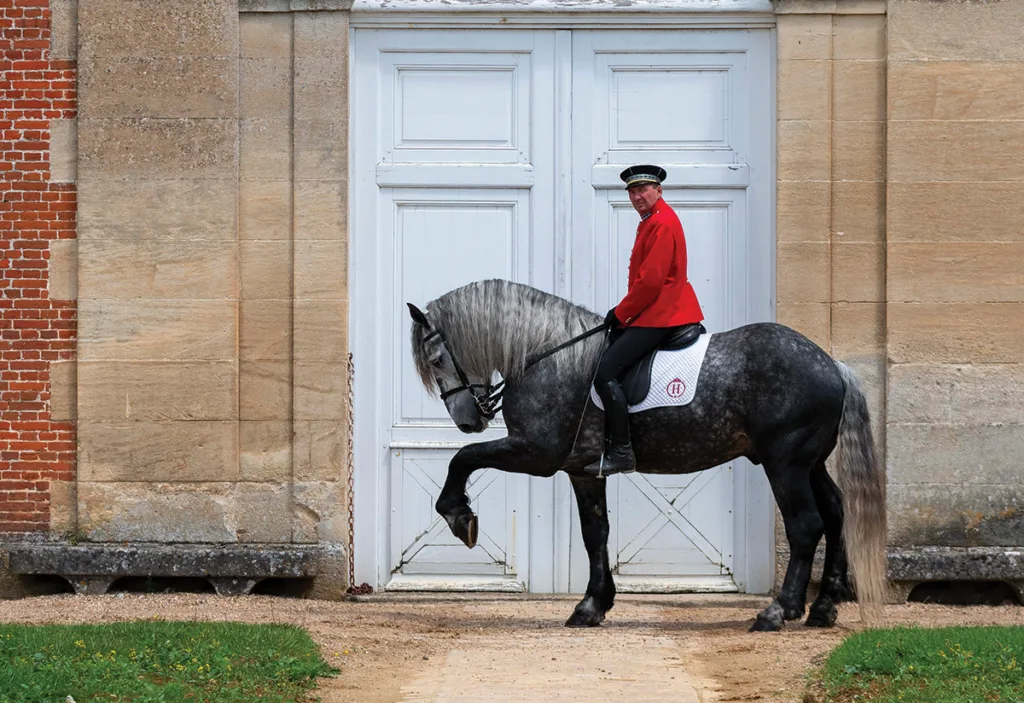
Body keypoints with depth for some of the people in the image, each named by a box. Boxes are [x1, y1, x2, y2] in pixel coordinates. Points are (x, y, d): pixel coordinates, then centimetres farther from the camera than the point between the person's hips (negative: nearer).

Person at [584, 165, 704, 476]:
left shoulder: (663, 223, -15)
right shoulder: (651, 221, 19)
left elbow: (650, 281, -21)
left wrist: (620, 314, -11)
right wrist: (621, 313, 12)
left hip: (659, 316, -11)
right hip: (650, 312, 11)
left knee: (605, 372, -19)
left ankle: (621, 451, -20)